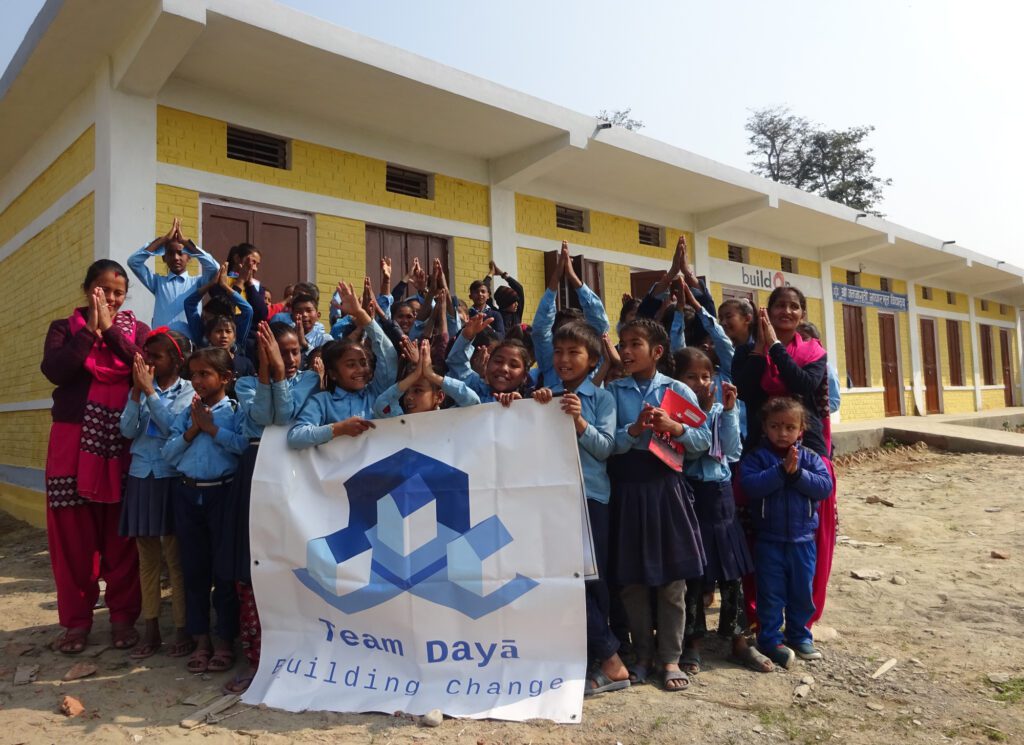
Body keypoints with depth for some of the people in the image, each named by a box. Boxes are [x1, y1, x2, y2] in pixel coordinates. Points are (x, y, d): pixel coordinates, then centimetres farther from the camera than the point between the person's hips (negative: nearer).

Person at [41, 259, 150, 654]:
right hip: (73, 439, 0)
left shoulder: (137, 329, 9)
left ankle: (123, 616, 13)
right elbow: (54, 371, -10)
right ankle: (76, 619, 15)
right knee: (73, 530, 2)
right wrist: (90, 329, -11)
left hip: (123, 440, 0)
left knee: (122, 531, 2)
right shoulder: (65, 327, 9)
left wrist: (110, 328, -11)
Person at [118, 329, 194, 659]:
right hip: (141, 477, 4)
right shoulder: (140, 388, 8)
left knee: (175, 558, 0)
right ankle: (151, 630, 21)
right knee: (147, 558, 11)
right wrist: (137, 390, -10)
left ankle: (182, 630, 10)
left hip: (171, 478, -4)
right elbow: (127, 430, -2)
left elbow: (173, 427, -17)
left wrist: (150, 390, -15)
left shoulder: (188, 390, -4)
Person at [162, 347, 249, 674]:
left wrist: (212, 427, -14)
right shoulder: (187, 413, 10)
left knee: (224, 568, 3)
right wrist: (192, 431, -8)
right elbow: (169, 454, 4)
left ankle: (225, 640, 16)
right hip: (187, 493, 5)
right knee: (194, 569, 12)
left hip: (222, 492, -5)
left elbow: (244, 444, -21)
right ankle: (201, 639, 24)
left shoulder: (235, 410, -4)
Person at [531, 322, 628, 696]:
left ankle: (602, 658, 13)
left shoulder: (602, 397, 2)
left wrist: (579, 422, -21)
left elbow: (605, 447, -7)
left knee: (591, 576, -2)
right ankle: (609, 660, 13)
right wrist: (537, 410, -10)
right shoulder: (546, 396, 12)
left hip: (590, 493, -4)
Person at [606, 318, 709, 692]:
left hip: (666, 486, 0)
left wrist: (674, 427, -17)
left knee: (672, 578, 7)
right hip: (628, 488, 1)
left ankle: (670, 658, 22)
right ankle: (642, 654, 27)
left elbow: (704, 440, 0)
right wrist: (635, 430, -22)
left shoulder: (678, 390, 2)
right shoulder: (613, 391, 2)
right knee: (631, 578, 9)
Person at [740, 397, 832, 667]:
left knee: (802, 591, 15)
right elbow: (751, 485, -22)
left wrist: (797, 473, -21)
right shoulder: (756, 457, -6)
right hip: (769, 540, -2)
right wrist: (781, 470, -25)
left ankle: (799, 636, 33)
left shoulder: (810, 458, 2)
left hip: (803, 539, 3)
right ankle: (770, 640, 19)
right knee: (771, 593, 6)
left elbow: (824, 486, -10)